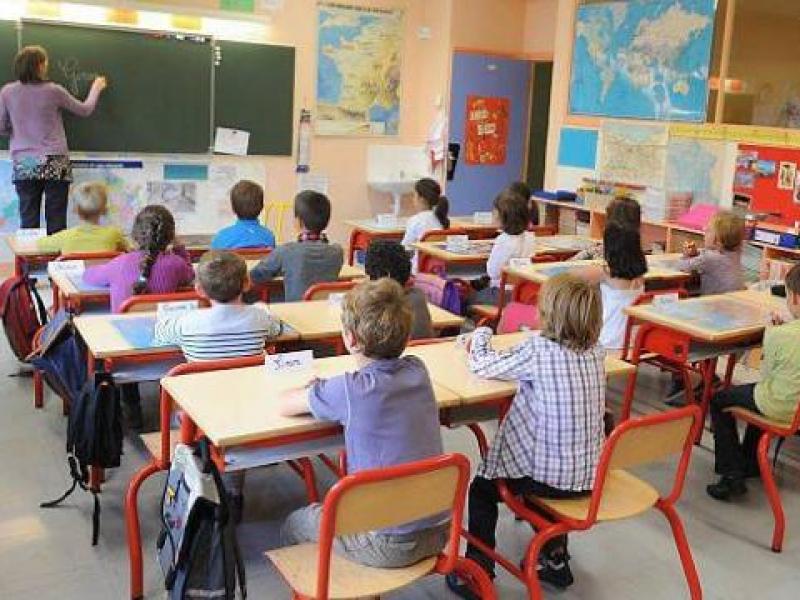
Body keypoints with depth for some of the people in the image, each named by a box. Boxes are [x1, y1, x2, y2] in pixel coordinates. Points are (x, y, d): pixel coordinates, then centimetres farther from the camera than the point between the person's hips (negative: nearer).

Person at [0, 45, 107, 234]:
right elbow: (84, 110, 9)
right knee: (56, 221, 2)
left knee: (28, 220, 3)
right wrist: (96, 89, 26)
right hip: (54, 162, -2)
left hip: (23, 164, 2)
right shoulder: (53, 91, -5)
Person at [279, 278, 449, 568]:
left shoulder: (349, 391, -21)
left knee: (294, 526, 19)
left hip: (390, 545, -6)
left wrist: (315, 392, 14)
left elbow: (286, 407, -5)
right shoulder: (417, 370, -3)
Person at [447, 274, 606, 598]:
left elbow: (481, 365, -6)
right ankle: (555, 558, 39)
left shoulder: (537, 349, -19)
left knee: (482, 488, 18)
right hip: (589, 476, 6)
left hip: (552, 477, -6)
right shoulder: (596, 352, -2)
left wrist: (480, 334, 13)